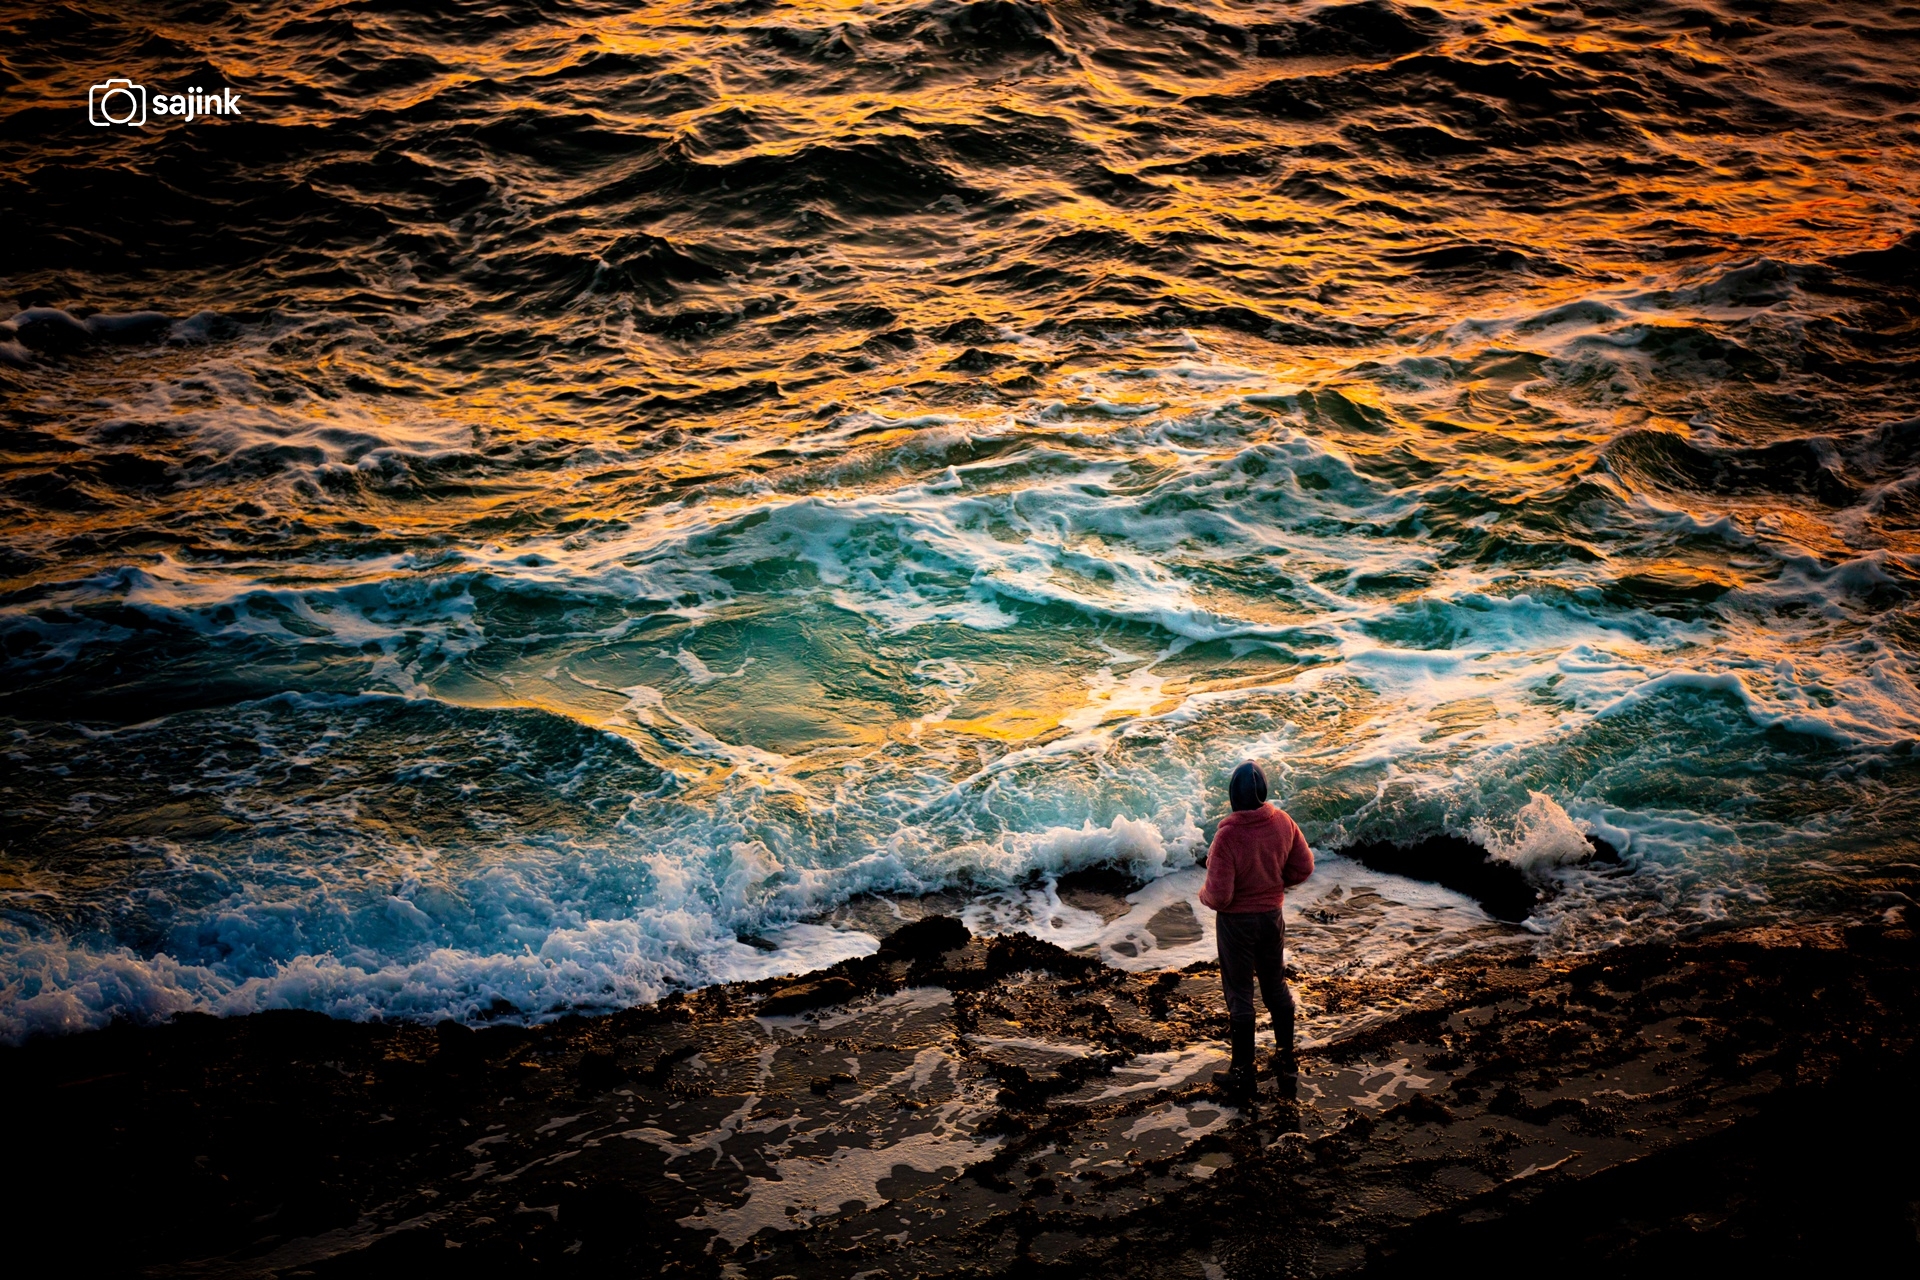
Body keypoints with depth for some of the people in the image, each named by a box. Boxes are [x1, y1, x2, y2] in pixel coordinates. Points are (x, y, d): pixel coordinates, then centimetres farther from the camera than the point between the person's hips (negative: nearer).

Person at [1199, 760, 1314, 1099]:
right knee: (1276, 986, 21)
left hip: (1237, 922, -5)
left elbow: (1218, 895, -26)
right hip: (1272, 915, 5)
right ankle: (1286, 1061, 32)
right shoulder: (1283, 823, -13)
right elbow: (1303, 867, 1)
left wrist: (1204, 896, -4)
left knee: (1239, 995, 9)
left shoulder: (1228, 836, -29)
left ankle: (1242, 1073, 19)